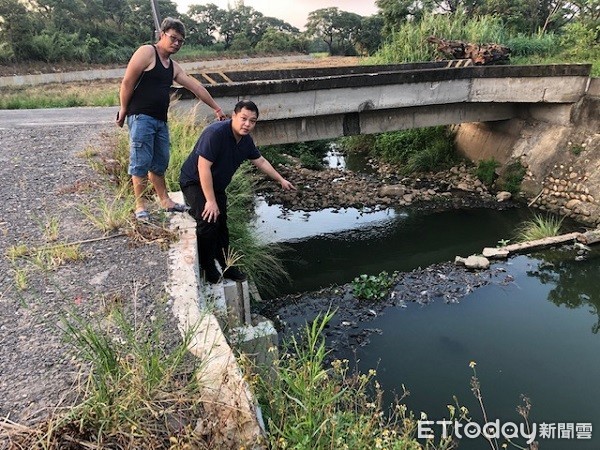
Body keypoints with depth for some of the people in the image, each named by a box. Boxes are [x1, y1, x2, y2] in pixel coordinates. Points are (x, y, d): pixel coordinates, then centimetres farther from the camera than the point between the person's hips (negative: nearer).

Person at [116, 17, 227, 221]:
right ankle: (140, 205, 4)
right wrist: (123, 111, -7)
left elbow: (196, 87, 18)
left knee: (160, 163, 13)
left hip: (160, 120, 8)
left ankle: (165, 200, 23)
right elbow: (127, 82, -8)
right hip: (141, 117, -8)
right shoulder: (146, 52, -5)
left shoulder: (174, 67, 18)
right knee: (141, 162, -5)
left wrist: (216, 108, 18)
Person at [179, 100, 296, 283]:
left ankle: (224, 266, 25)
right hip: (194, 182, -8)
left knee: (221, 226, 9)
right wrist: (211, 201, -30)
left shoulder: (246, 140, -4)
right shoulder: (216, 132, -29)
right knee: (208, 221, -23)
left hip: (216, 185, 8)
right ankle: (207, 267, -4)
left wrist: (281, 180, 19)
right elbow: (203, 167, -31)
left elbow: (260, 161, 13)